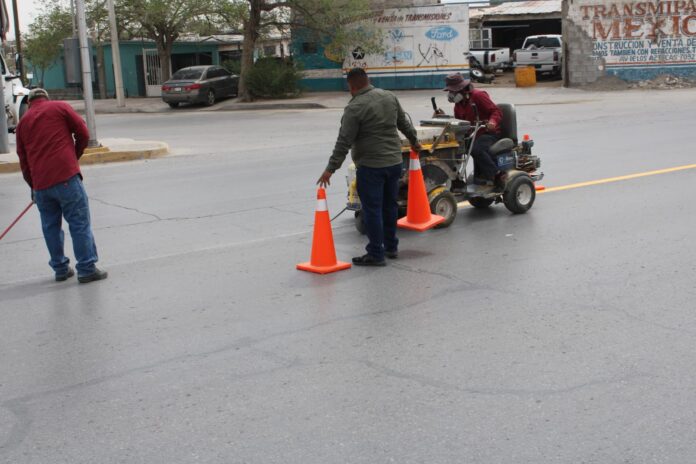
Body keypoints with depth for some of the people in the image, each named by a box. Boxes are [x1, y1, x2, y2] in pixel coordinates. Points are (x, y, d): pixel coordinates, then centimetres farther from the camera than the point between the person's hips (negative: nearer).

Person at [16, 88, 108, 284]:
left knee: (50, 227, 15)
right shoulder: (60, 107, 7)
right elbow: (83, 133, 2)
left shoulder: (23, 122, 18)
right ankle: (86, 269, -2)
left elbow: (23, 160, 19)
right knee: (79, 223, 0)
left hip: (40, 183, 4)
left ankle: (60, 269, 20)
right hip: (66, 176, -4)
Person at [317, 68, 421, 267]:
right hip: (395, 162, 7)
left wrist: (330, 169, -14)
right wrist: (414, 141, 35)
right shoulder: (389, 96, 6)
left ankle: (376, 254, 2)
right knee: (390, 206, 17)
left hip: (370, 166, -7)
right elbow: (404, 123, 19)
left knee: (372, 209, -1)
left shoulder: (354, 108, -15)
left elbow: (344, 142, -17)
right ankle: (391, 247, 28)